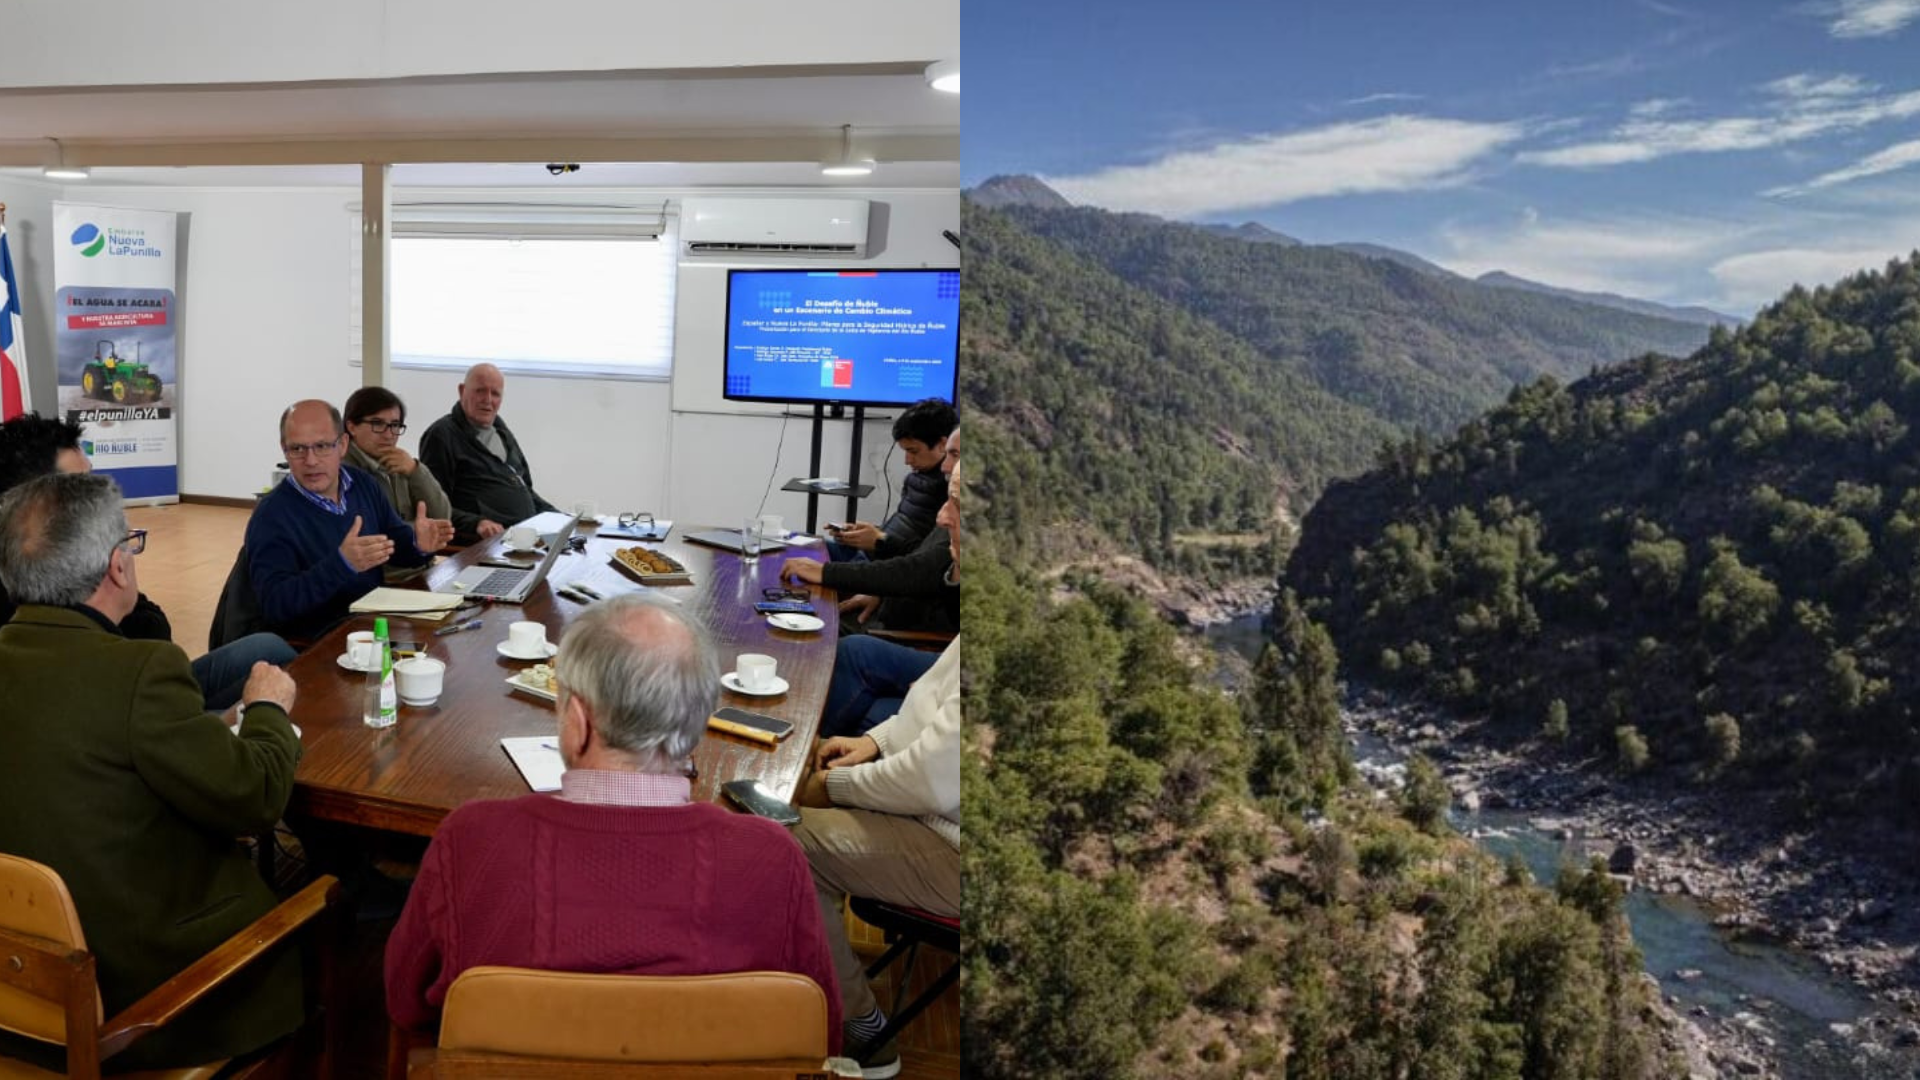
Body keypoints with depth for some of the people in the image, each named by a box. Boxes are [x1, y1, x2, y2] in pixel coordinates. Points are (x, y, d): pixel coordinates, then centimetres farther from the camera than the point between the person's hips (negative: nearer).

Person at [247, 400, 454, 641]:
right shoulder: (271, 516, -12)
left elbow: (394, 541, 19)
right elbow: (274, 606, -21)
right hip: (315, 646, -6)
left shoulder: (363, 484, 6)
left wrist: (418, 544, -6)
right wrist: (341, 564, -34)